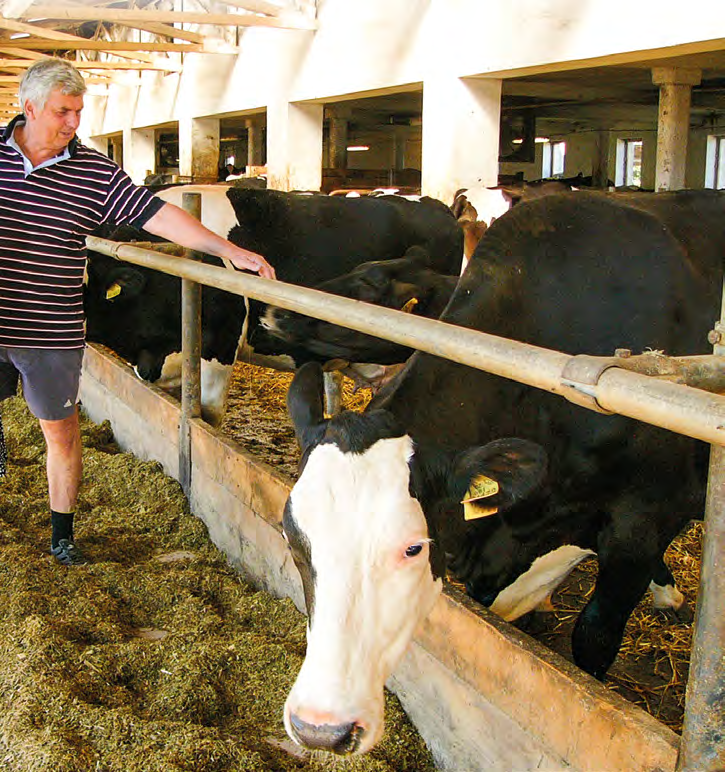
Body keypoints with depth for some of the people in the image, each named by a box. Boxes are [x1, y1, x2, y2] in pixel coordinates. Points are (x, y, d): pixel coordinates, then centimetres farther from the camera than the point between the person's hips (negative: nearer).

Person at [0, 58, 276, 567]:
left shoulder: (95, 173, -3)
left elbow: (157, 214, -7)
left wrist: (228, 250, -13)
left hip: (54, 334, -1)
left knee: (62, 430, 8)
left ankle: (62, 537, 25)